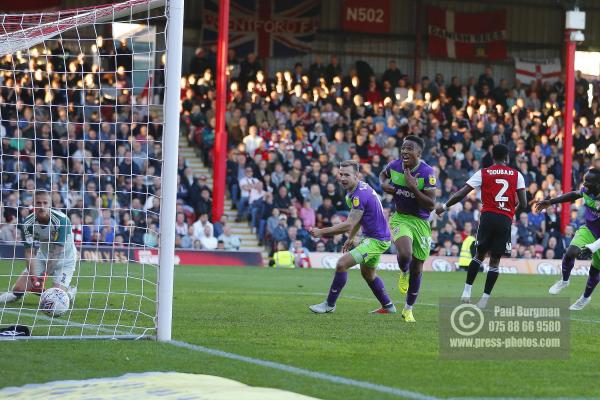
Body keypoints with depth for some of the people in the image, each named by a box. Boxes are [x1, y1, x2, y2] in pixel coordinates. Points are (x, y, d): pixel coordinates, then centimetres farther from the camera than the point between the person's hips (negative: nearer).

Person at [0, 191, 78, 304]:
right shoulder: (28, 223, -18)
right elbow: (29, 252, -18)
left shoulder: (62, 220, -31)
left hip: (64, 259, -4)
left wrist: (44, 275, -33)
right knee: (19, 288, -7)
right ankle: (15, 293, 29)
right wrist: (34, 279, -30)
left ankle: (69, 292, 17)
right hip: (43, 256, 4)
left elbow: (57, 252, -30)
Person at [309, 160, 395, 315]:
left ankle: (329, 305, -6)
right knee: (368, 273, 26)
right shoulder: (361, 187, 5)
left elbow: (349, 224, -28)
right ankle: (388, 306, 38)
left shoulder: (360, 195, -26)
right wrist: (351, 238, 24)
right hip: (374, 237, 11)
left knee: (342, 263, -16)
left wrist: (322, 232, -26)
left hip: (376, 240, -11)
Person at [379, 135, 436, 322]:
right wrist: (384, 184, -4)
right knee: (405, 254, -30)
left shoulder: (427, 173, -17)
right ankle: (404, 273, 9)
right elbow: (383, 174, 19)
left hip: (421, 222, 0)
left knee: (416, 269, 11)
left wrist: (413, 188, -28)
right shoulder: (395, 166, -7)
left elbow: (431, 205, -18)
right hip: (400, 218, 0)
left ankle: (408, 309, 31)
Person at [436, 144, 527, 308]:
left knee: (480, 255, 18)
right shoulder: (516, 175, 8)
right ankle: (485, 299, 4)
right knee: (495, 260, 9)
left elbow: (462, 193, 2)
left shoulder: (483, 173, 6)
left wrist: (444, 206, 14)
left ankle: (467, 290, 9)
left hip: (488, 217, 0)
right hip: (506, 220, 0)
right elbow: (523, 204, 4)